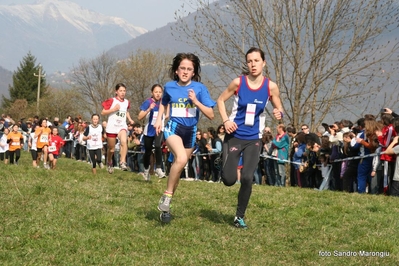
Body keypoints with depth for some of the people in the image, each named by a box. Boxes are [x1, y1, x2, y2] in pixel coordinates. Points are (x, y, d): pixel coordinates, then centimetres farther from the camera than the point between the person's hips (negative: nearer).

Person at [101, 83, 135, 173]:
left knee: (124, 141, -30)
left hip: (122, 126, 2)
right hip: (112, 126, -2)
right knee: (111, 149, 8)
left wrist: (130, 119, 10)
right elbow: (103, 112, -7)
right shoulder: (111, 101, -6)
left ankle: (123, 162, -34)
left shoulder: (127, 102, 7)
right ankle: (109, 163, 37)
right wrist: (113, 109, -19)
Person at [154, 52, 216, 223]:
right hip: (173, 127, -2)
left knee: (178, 167, 11)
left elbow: (211, 115, -8)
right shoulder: (169, 86, -1)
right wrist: (159, 119, 10)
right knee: (181, 159, -31)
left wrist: (196, 101, -19)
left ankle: (165, 206, 27)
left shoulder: (199, 88, -5)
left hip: (190, 131, 2)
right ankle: (166, 196, -16)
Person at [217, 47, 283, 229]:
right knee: (229, 180, -9)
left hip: (254, 139, 1)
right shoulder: (238, 82, -9)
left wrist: (279, 114, -20)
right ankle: (228, 166, 30)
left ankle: (239, 216, 10)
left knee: (247, 178, -11)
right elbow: (220, 100, 4)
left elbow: (279, 109, 5)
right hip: (234, 136, -1)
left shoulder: (271, 87, -7)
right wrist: (226, 120, -11)